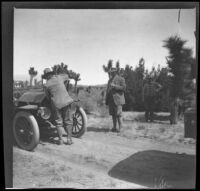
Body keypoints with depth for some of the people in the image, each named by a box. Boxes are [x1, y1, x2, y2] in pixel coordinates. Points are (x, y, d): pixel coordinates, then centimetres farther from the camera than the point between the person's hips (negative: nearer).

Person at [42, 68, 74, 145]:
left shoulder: (46, 85, -2)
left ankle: (60, 139, 11)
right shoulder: (59, 77, 3)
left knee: (58, 122, 12)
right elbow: (66, 76, 25)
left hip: (56, 104, -1)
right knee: (68, 121, 10)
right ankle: (69, 139, 9)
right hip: (66, 102, 1)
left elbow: (48, 96, 9)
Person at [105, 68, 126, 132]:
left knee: (118, 114, -8)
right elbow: (108, 90, 23)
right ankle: (114, 127, 14)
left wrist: (114, 86, -16)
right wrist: (106, 100, 16)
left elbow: (123, 88, -10)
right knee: (113, 114, 8)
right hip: (111, 100, 7)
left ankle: (120, 128, -2)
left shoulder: (121, 79, 0)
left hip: (117, 99, -7)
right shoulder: (110, 80, 21)